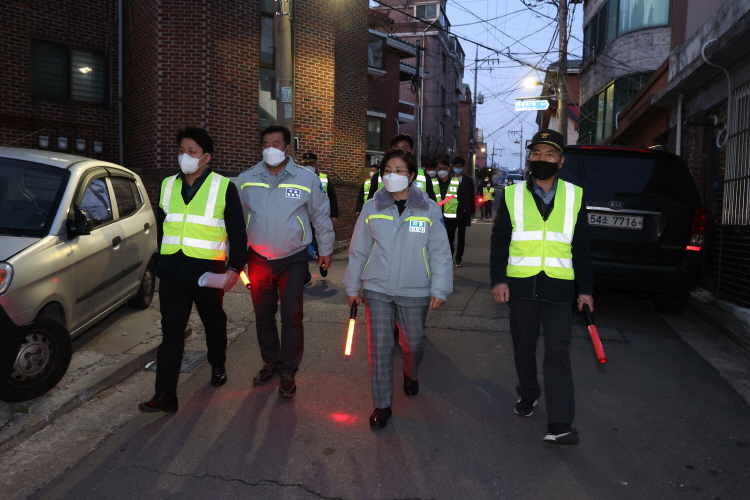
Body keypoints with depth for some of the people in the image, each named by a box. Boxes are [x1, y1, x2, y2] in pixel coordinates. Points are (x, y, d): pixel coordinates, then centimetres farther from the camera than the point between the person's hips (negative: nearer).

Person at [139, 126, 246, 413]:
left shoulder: (223, 187, -5)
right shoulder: (168, 185, 8)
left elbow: (237, 231, -5)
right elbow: (161, 227, 17)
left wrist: (235, 267, -13)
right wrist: (161, 262, 16)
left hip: (208, 272, -3)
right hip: (172, 273, 3)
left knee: (214, 324, 16)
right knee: (171, 332, -1)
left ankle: (218, 366, 42)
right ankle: (165, 394, 1)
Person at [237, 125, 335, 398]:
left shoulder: (307, 179, -5)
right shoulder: (246, 180, 0)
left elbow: (321, 216, 4)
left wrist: (326, 250, 7)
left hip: (293, 259, -2)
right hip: (258, 259, 3)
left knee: (292, 316, -2)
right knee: (263, 315, 13)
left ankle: (288, 372, 13)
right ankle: (270, 362, 32)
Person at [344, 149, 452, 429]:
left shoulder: (429, 209, -6)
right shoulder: (371, 208, -2)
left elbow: (440, 252, -3)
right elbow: (358, 250, 5)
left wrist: (439, 289, -6)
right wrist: (353, 287, 9)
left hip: (415, 292, 0)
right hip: (378, 290, 1)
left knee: (413, 343, 15)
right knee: (379, 347, 2)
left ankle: (411, 374, 49)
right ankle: (382, 405, 17)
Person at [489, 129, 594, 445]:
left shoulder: (574, 196, 6)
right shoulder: (512, 195, 4)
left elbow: (581, 248, 7)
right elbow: (499, 242, 3)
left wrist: (585, 289, 4)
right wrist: (498, 280, -7)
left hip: (558, 289, -1)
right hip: (521, 287, 1)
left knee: (558, 352, -6)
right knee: (523, 347, 14)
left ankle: (559, 425, -4)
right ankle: (527, 394, 38)